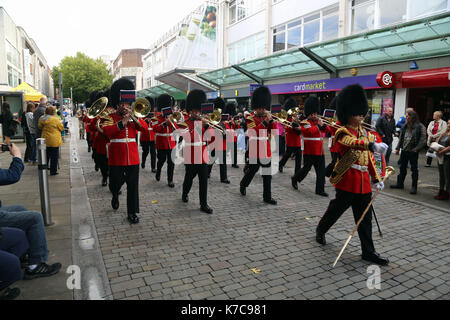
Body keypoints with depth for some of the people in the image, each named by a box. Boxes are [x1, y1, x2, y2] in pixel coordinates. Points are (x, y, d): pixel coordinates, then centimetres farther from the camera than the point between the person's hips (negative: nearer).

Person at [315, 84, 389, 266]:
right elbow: (353, 143, -34)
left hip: (364, 182, 7)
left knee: (365, 218, 9)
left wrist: (376, 179, 12)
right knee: (336, 209, 9)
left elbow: (369, 158, 16)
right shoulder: (342, 133, -9)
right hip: (348, 180, -7)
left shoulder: (364, 132, 13)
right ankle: (320, 230, 35)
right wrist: (373, 145, -49)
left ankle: (368, 252, 17)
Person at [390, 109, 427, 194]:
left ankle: (414, 187, 11)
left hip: (413, 152, -6)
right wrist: (398, 148, 10)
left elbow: (423, 140, -11)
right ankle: (400, 183, 26)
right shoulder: (405, 126, 8)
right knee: (402, 168, 14)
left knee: (414, 169, 3)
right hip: (404, 150, 6)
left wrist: (415, 149, -15)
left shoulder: (420, 126, -9)